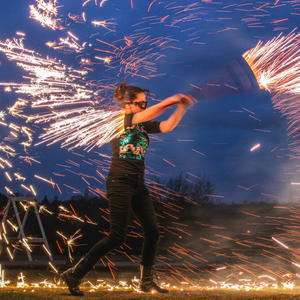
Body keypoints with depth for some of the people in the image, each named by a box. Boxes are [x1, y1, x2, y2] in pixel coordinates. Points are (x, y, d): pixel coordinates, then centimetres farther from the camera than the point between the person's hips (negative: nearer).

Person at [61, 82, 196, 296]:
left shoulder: (143, 125, 15)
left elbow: (168, 125, 6)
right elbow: (146, 115, -22)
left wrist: (182, 107, -7)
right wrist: (169, 101, -19)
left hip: (138, 184, 8)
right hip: (120, 182, -8)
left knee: (153, 232, 5)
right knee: (117, 236, -12)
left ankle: (147, 282, 18)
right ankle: (74, 275, -6)